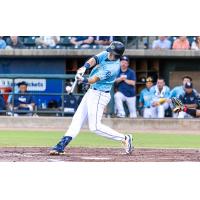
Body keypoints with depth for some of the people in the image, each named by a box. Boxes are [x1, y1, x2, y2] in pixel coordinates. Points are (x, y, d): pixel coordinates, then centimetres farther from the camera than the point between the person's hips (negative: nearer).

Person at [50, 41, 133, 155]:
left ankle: (124, 138, -3)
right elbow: (94, 60, -10)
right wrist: (84, 68, -29)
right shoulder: (106, 55, 0)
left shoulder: (113, 68, -24)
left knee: (95, 127, -10)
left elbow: (95, 79, -27)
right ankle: (61, 146, 7)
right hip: (92, 92, 9)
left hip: (99, 95, -9)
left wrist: (83, 80, -43)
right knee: (77, 119, 7)